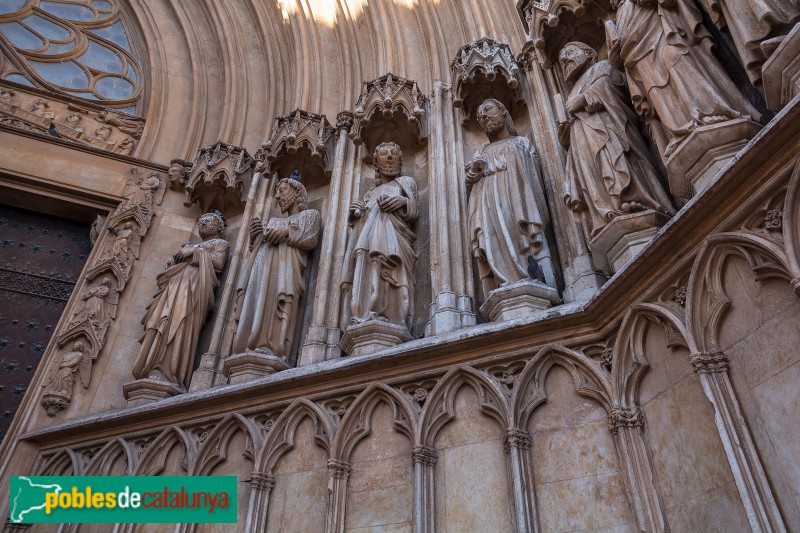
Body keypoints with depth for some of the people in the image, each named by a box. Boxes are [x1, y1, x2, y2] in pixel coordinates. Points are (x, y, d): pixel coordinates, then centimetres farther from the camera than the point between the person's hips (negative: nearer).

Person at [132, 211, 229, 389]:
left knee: (180, 322, -27)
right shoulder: (190, 245, 40)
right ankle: (155, 370, -31)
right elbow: (172, 265, 32)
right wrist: (178, 256, 11)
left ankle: (165, 373, -41)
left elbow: (219, 263, 1)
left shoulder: (221, 243, 21)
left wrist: (195, 252, 0)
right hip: (176, 283, 7)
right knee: (163, 322, -17)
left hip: (195, 283, -7)